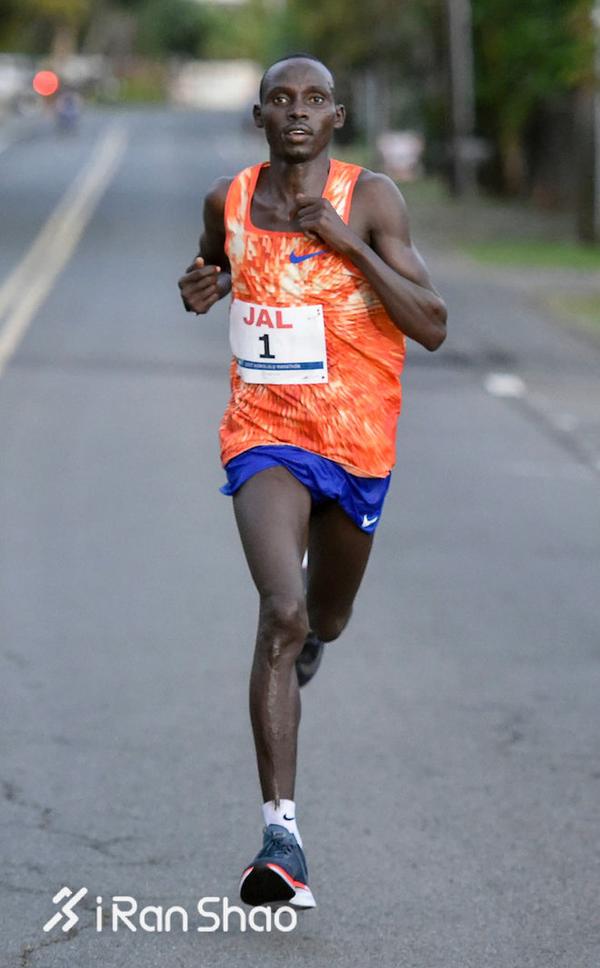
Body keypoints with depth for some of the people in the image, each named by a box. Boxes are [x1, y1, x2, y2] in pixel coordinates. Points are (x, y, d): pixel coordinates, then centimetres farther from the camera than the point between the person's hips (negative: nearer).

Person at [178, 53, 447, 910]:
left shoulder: (371, 199, -10)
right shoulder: (229, 201, 0)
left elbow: (432, 328, -16)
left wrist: (350, 244, -24)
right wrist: (203, 287, 1)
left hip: (358, 442, 1)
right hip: (265, 433, -1)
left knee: (323, 617, 22)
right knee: (281, 611, -22)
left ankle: (308, 641, 64)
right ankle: (282, 832, -26)